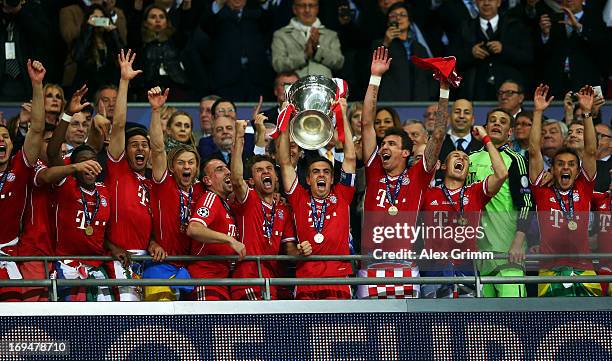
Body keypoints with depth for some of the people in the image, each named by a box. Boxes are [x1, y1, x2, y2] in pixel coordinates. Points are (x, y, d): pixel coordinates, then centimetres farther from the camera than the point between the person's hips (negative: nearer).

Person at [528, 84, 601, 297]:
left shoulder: (583, 189, 15)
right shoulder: (543, 191, 12)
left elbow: (590, 152, 10)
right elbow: (534, 152, 8)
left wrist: (587, 112, 4)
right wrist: (538, 112, 5)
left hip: (583, 269, 1)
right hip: (549, 270, -1)